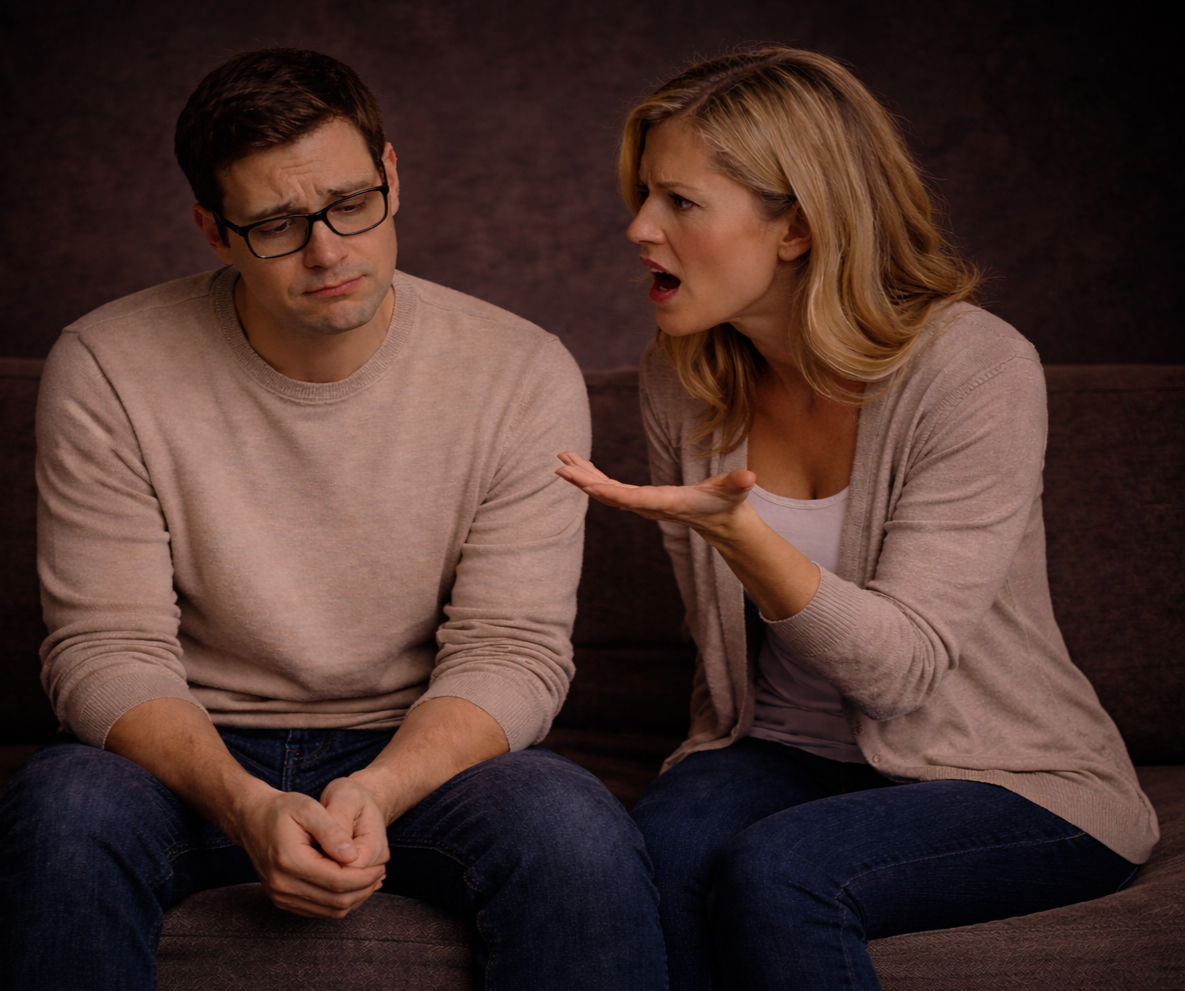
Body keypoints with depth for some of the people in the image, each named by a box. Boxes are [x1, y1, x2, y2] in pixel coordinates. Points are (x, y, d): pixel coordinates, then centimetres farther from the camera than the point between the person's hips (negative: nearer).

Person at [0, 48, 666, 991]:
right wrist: (247, 806, -29)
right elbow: (107, 650, -10)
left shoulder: (524, 374, -7)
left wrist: (374, 792, -28)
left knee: (573, 829, -32)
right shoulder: (107, 371, -8)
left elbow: (512, 650, -9)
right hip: (198, 759, 1)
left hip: (424, 751, 0)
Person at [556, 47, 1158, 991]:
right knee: (663, 847, -29)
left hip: (1018, 782, -4)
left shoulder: (978, 369, -17)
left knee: (776, 873, -32)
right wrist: (721, 760, -3)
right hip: (788, 756, 4)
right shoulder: (682, 379, 0)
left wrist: (732, 527, -35)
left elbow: (901, 667, -22)